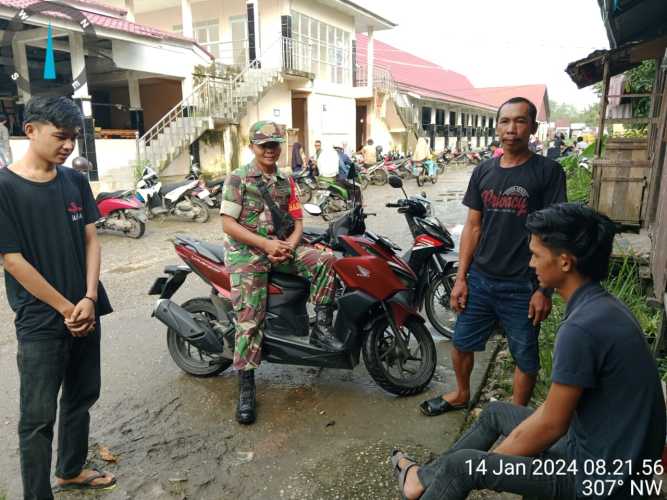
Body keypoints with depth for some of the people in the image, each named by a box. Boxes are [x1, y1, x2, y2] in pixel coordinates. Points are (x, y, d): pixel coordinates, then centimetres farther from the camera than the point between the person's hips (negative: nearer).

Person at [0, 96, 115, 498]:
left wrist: (89, 299, -9)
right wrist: (66, 310, -12)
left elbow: (91, 240, 3)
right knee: (39, 416, 6)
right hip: (41, 322, -5)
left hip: (86, 312, 6)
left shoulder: (75, 181, 4)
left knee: (82, 397, 18)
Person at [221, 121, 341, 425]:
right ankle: (246, 388, -3)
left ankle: (321, 328, -14)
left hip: (280, 247, 4)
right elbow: (228, 223, -9)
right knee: (249, 319, -11)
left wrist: (289, 245, -10)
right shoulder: (237, 178, -2)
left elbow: (297, 221, 12)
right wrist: (265, 243, -17)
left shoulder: (286, 182, 13)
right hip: (246, 252, -4)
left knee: (324, 260, -20)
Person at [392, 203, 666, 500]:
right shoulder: (601, 306, 2)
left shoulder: (581, 328, -29)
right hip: (609, 447, 9)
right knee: (495, 412, 20)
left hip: (602, 473, -9)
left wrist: (487, 464, -7)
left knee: (461, 466, -6)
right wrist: (519, 434, 14)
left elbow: (551, 425, -22)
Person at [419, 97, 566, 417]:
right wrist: (460, 278, 3)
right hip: (480, 279, 4)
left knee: (525, 358, 12)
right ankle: (462, 394, 43)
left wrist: (545, 289, -13)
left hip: (521, 287, -4)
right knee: (461, 343, 17)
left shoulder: (548, 172, -7)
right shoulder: (483, 171, 5)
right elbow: (473, 228, 7)